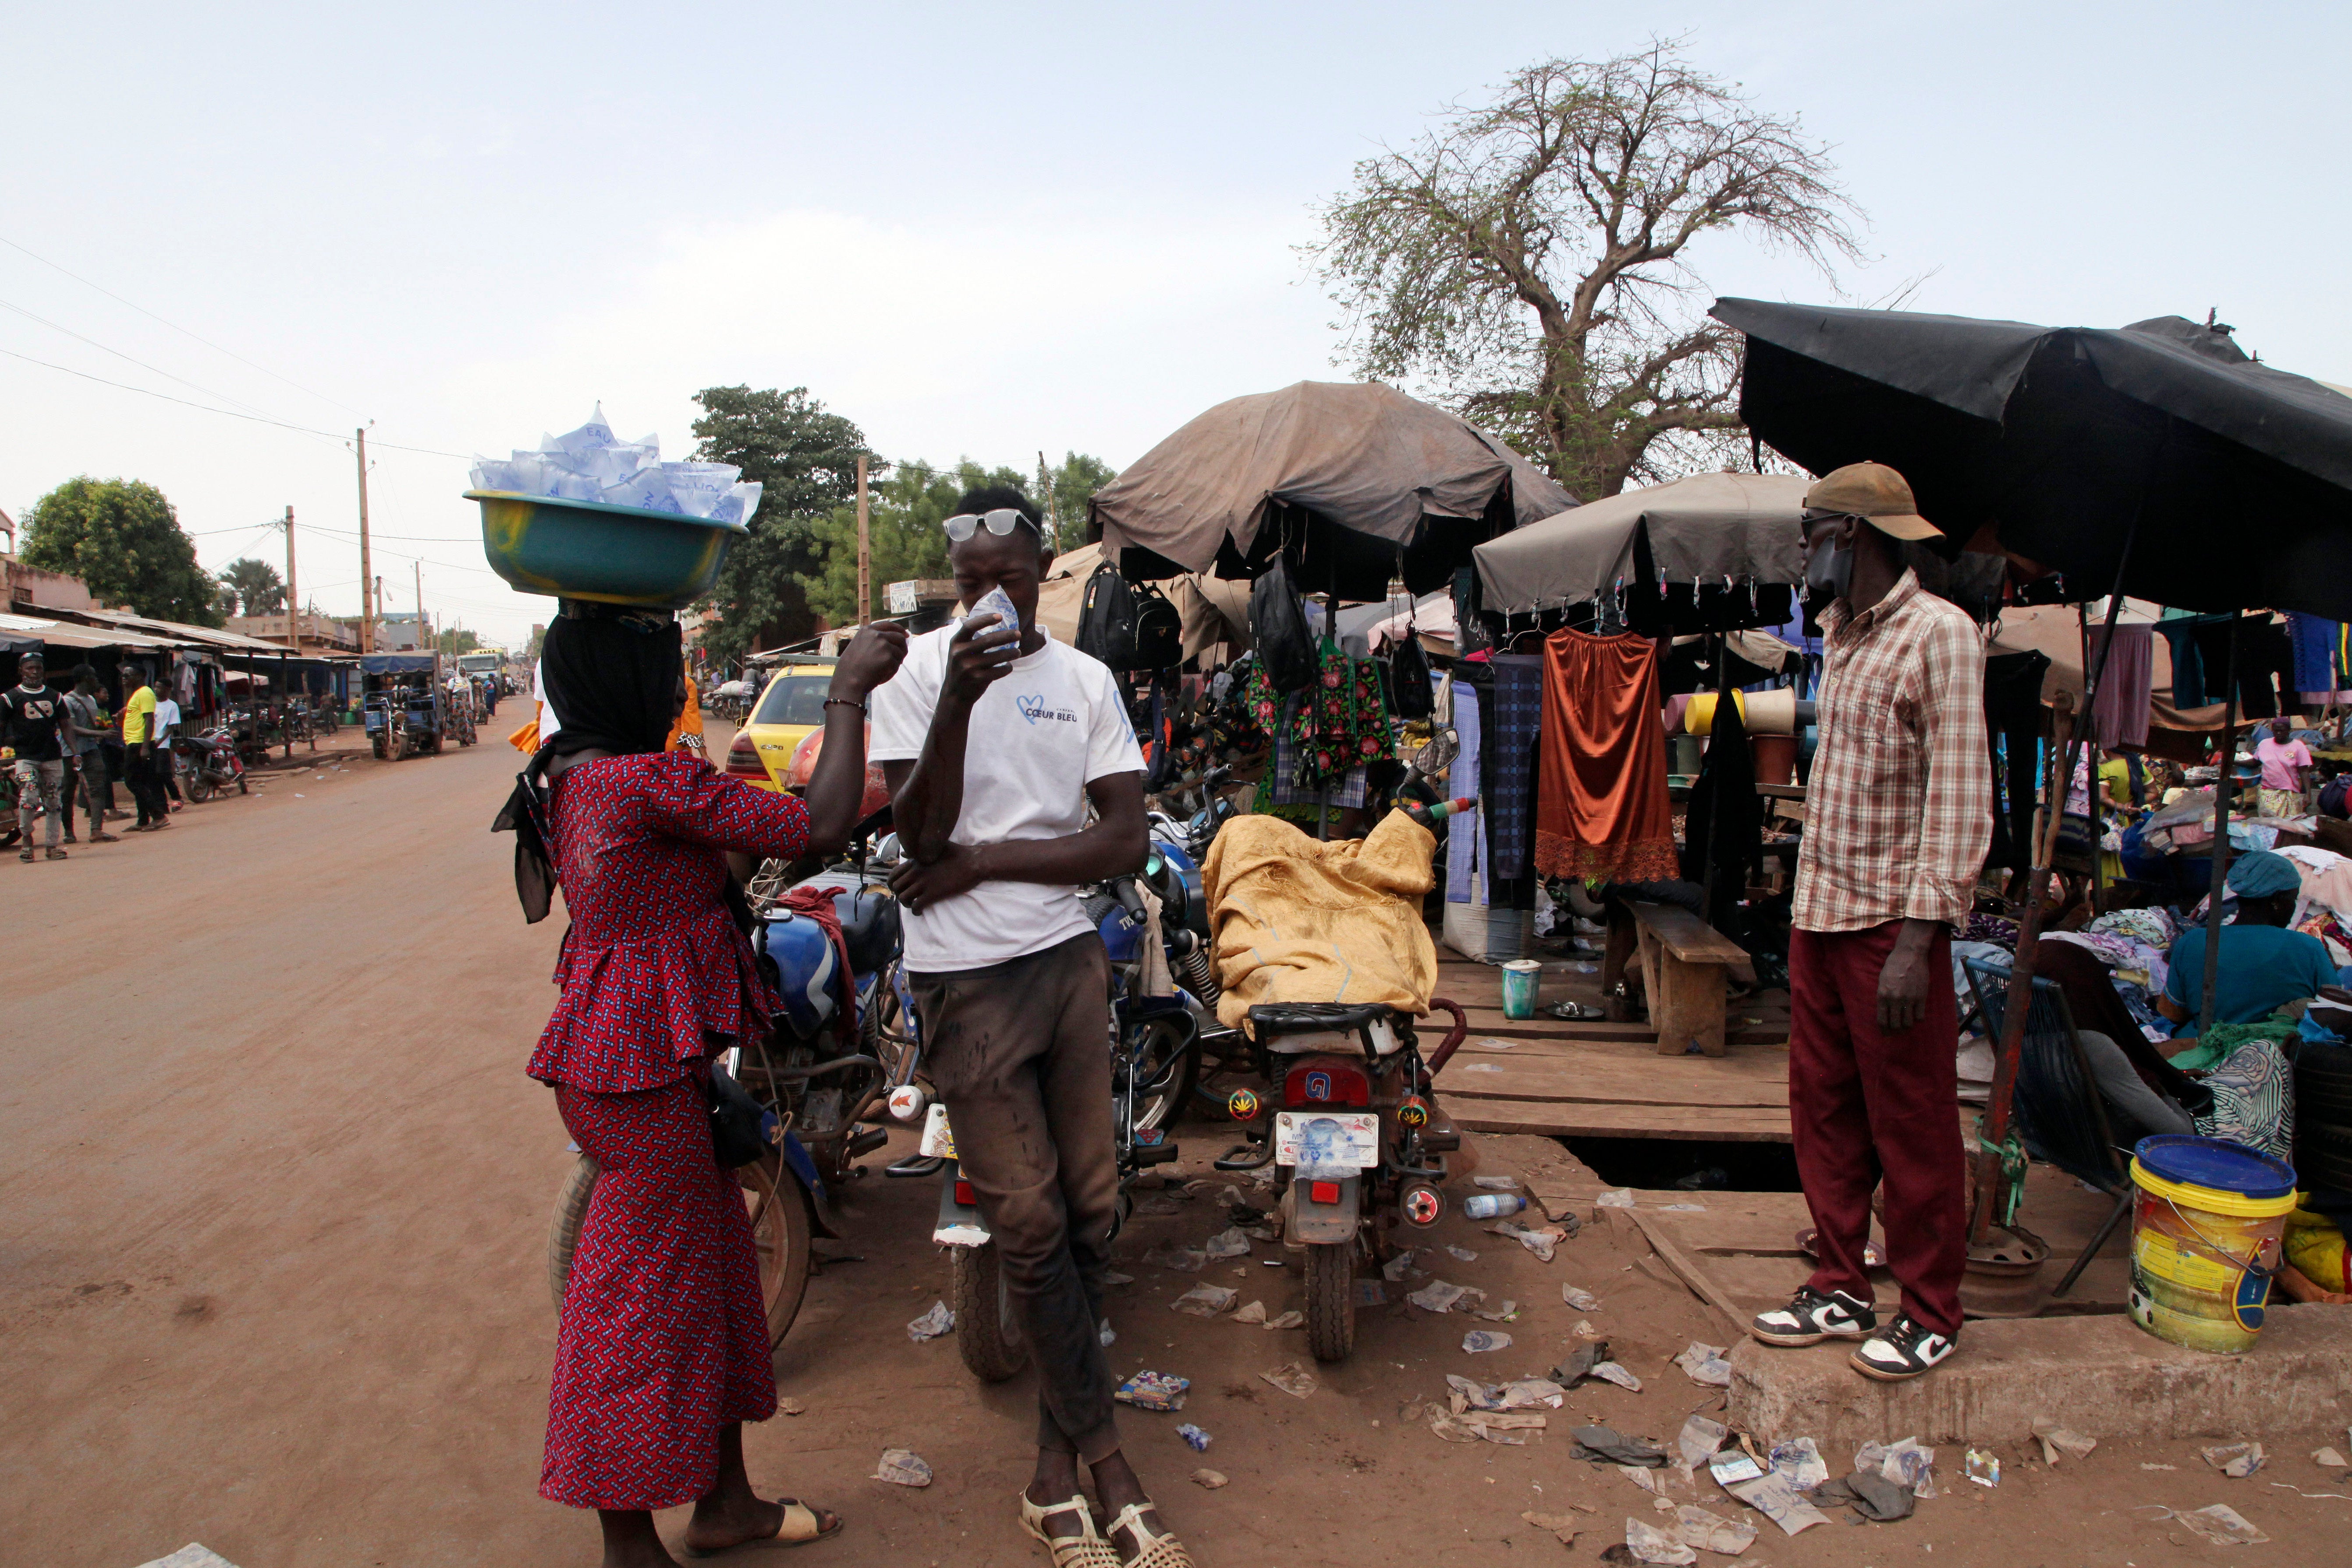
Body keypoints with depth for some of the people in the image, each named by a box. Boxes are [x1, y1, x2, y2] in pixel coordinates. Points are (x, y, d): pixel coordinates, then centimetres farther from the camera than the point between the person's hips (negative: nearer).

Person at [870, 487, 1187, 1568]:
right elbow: (919, 831, -12)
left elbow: (1124, 839, -1)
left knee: (1087, 1212, 6)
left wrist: (985, 859, -10)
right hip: (967, 978, -3)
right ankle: (1109, 1470, 10)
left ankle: (1057, 1470, 20)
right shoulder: (919, 668, -2)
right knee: (1029, 1223, -3)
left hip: (1069, 959, 4)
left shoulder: (1085, 680, 6)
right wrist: (957, 701, -25)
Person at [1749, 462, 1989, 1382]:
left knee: (1911, 1126, 4)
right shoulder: (1840, 632, 14)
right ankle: (1841, 1289, 26)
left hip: (1893, 919, -8)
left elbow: (1960, 797, -17)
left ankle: (1930, 1316, 19)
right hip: (1819, 909, 8)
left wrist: (1917, 939, -22)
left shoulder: (1939, 633, -12)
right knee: (1824, 1110, 13)